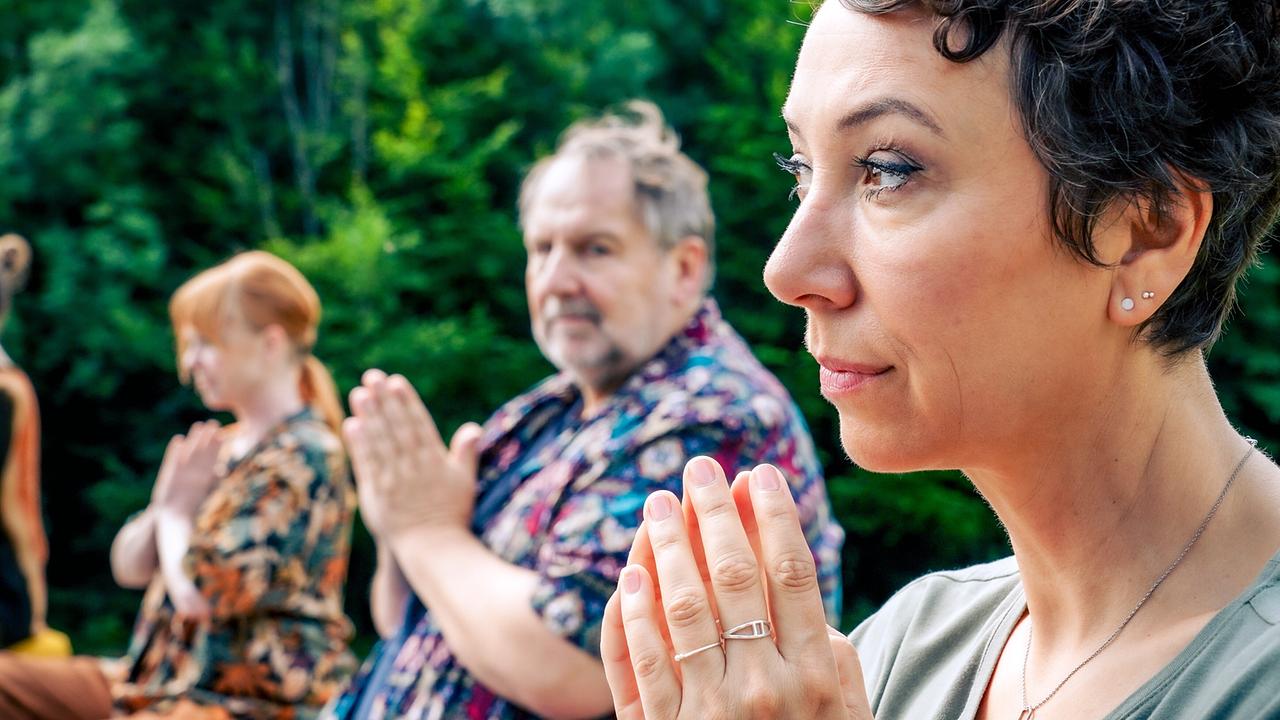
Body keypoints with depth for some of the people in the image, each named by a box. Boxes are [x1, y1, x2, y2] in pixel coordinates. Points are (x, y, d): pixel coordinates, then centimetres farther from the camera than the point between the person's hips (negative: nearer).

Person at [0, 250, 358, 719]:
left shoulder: (303, 457, -15)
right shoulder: (224, 446, 14)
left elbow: (199, 594, -22)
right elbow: (128, 566, 16)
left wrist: (177, 512, -3)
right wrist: (162, 508, -4)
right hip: (162, 681, 10)